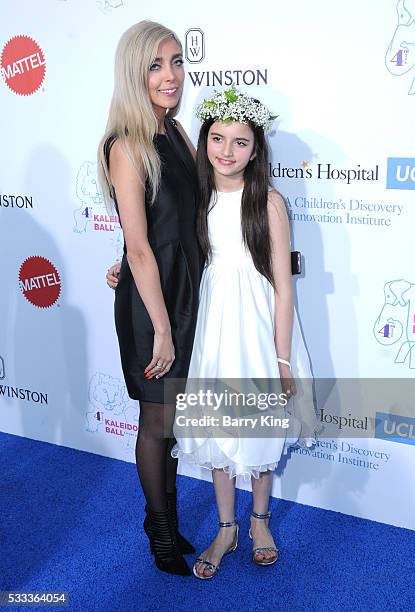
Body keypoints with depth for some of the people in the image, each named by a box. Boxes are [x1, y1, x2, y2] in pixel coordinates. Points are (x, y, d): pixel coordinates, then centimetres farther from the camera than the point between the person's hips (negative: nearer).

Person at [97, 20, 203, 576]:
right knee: (156, 420, 10)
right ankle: (161, 530, 31)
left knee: (173, 415, 19)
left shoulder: (175, 132, 5)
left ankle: (169, 515, 39)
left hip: (186, 288, 7)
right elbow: (139, 248, -21)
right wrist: (161, 329, -18)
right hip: (149, 299, -7)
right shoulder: (127, 146, -19)